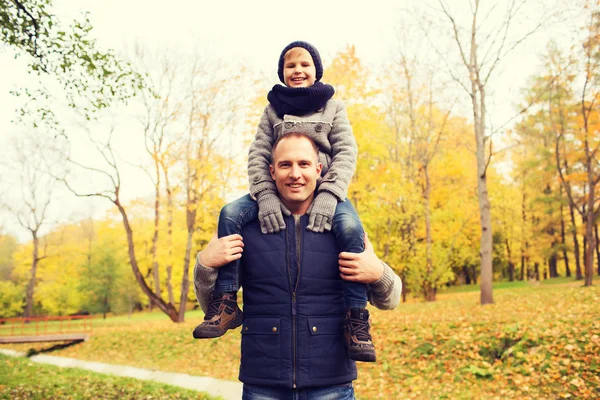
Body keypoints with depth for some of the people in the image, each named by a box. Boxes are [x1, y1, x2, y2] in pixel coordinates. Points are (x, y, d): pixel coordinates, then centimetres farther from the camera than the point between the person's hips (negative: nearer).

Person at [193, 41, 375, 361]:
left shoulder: (333, 107, 10)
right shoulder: (273, 109, 13)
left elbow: (346, 153, -2)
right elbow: (258, 155, 2)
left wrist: (328, 196, -20)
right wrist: (265, 196, -17)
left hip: (324, 190, -1)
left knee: (350, 227, -33)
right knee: (231, 214, -24)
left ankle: (356, 319, -25)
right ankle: (226, 303, -17)